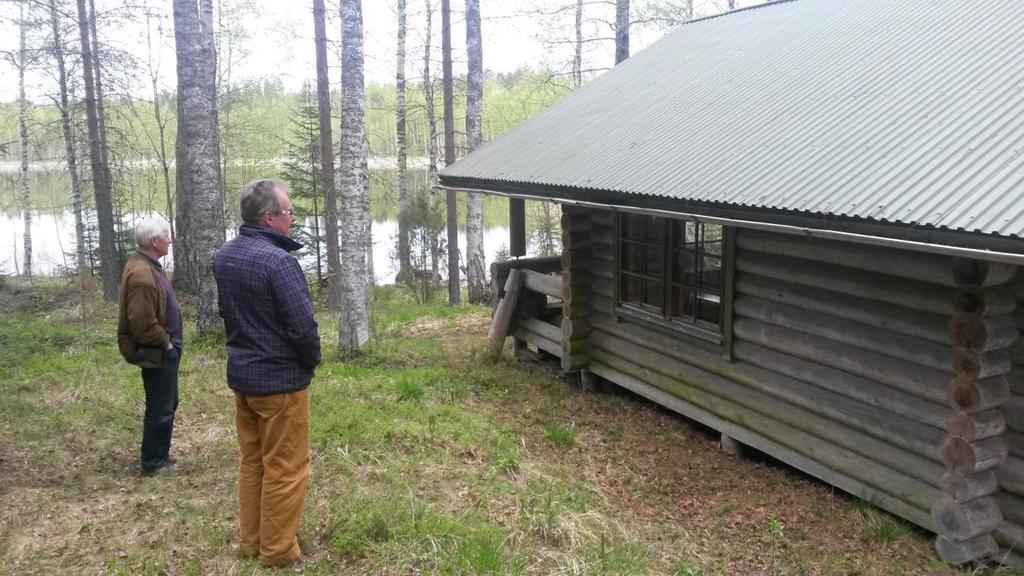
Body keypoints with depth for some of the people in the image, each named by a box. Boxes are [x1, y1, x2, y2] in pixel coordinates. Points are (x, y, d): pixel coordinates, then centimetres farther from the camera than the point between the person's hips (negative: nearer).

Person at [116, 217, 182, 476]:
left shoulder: (148, 265, 10)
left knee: (168, 405, 20)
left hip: (165, 350, 11)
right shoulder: (141, 275, -25)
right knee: (160, 410, 1)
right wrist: (166, 343, -15)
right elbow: (143, 324, -27)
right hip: (156, 354, -11)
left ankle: (160, 454, 34)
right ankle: (153, 463, 14)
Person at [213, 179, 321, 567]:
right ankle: (278, 550, 14)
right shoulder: (278, 261, -23)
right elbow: (303, 325, -24)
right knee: (284, 467, 4)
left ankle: (250, 541, 30)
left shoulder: (223, 257, 4)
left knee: (251, 460, 19)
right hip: (280, 379, -8)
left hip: (241, 374, 8)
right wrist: (312, 360, -5)